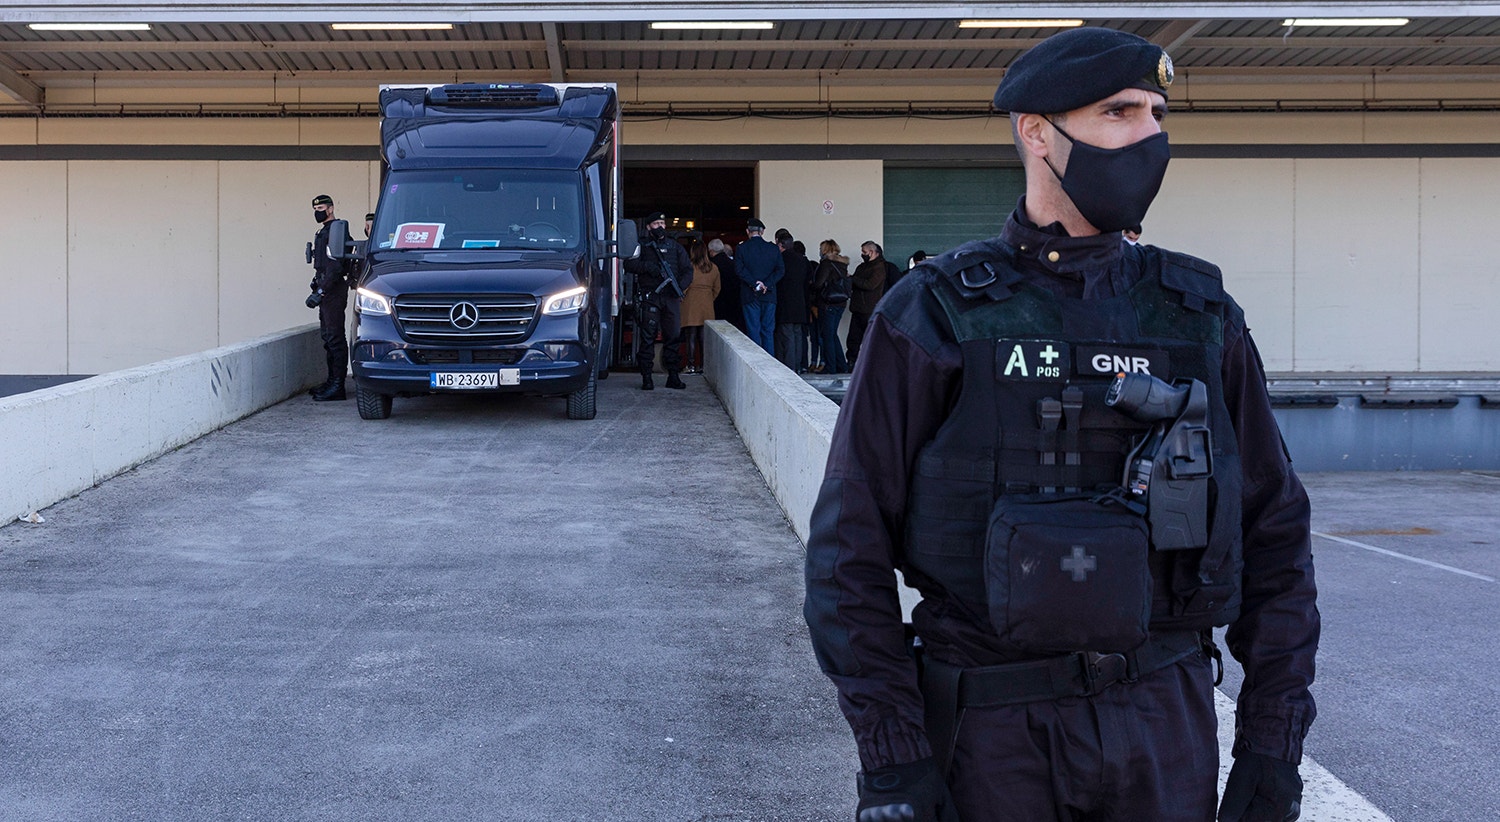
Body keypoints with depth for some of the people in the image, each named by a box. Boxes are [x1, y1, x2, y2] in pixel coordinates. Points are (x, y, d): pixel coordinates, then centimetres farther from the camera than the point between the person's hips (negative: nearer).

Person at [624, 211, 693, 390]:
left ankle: (673, 376, 9)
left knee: (673, 336, 2)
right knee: (647, 338, -5)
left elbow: (688, 269, 13)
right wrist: (647, 266, -19)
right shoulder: (641, 246, 8)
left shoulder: (674, 246, 16)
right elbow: (629, 264, -4)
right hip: (649, 298, -3)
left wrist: (681, 285, -5)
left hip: (671, 297, 3)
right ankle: (646, 377, -2)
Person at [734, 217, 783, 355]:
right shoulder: (774, 249, 5)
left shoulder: (741, 248, -1)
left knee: (754, 332, 1)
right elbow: (780, 270, -3)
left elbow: (739, 270, -12)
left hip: (750, 296, -2)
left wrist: (754, 283, -13)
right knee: (768, 332, 7)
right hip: (769, 296, 2)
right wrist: (767, 284, -10)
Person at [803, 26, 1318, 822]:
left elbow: (1274, 532, 9)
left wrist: (1273, 742, 3)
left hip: (1167, 726, 3)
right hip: (991, 728, -3)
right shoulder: (936, 315, -5)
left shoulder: (1200, 318, 5)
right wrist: (890, 756, -12)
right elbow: (849, 543, -7)